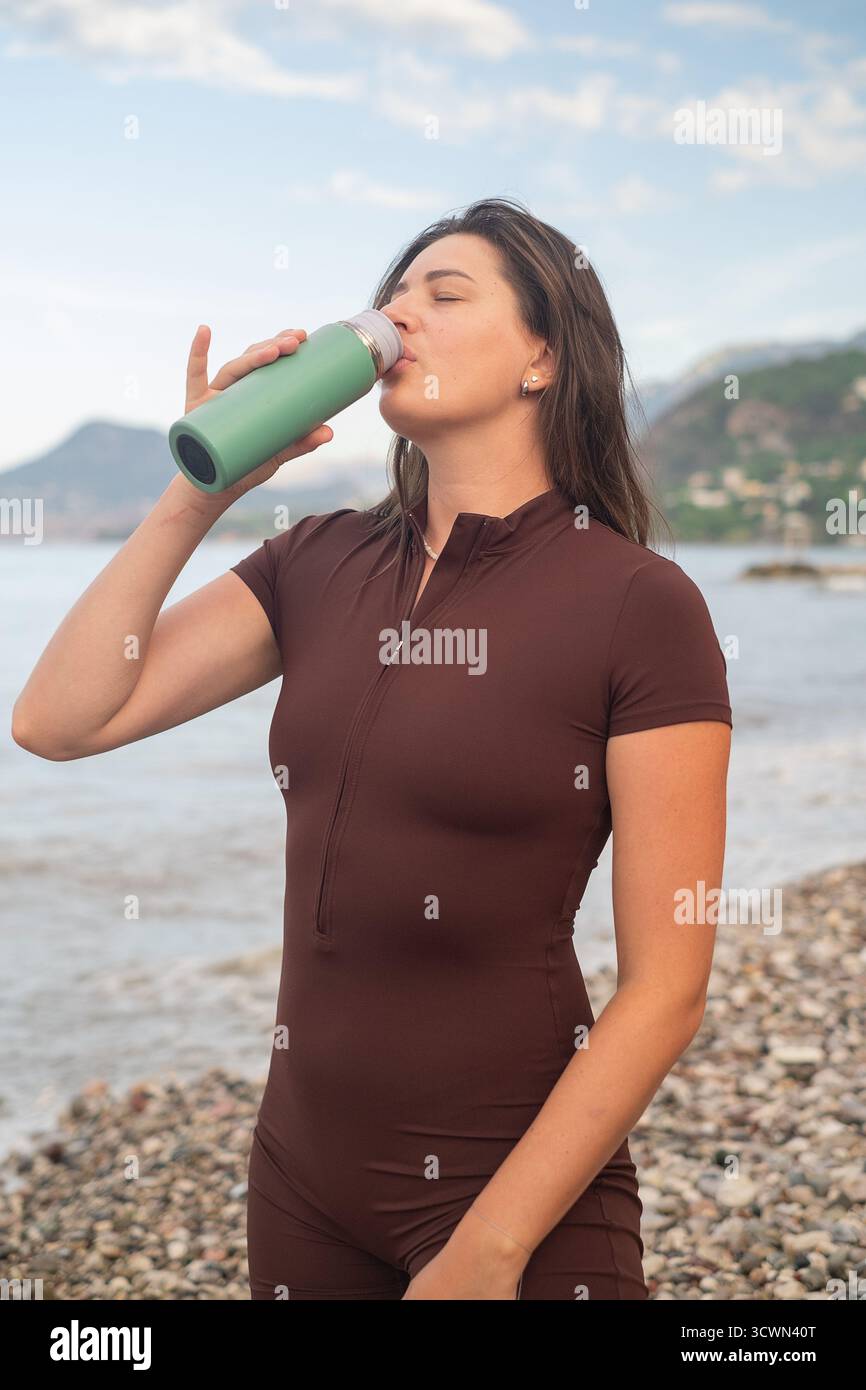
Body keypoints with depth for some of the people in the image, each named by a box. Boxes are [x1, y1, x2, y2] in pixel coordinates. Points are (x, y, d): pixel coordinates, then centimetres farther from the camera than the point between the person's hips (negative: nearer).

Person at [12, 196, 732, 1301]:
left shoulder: (640, 604, -13)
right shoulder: (318, 565, 3)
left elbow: (665, 991, -14)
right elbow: (59, 721, -3)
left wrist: (489, 1249, -15)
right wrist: (196, 494, -7)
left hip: (518, 1180, -5)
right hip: (302, 1168, 6)